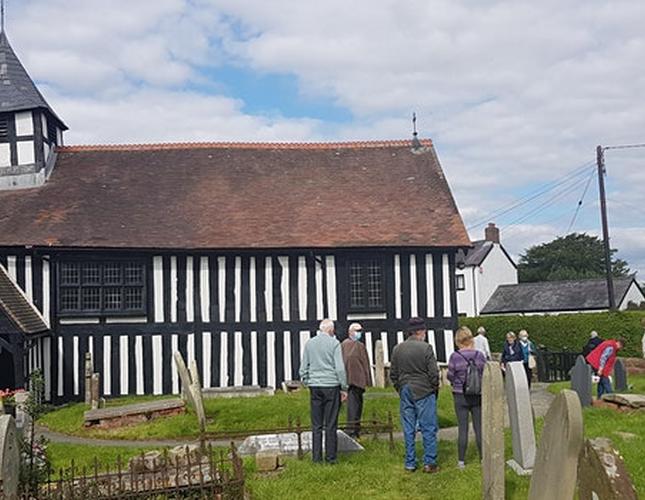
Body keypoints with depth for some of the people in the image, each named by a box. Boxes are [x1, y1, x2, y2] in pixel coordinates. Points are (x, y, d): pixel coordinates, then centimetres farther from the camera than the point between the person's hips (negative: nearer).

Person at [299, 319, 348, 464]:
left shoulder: (309, 343, 7)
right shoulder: (334, 343, -5)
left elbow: (303, 368, 10)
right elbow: (340, 368, -8)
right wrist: (344, 388, -1)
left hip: (314, 387, 3)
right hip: (331, 386, -3)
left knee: (316, 425, 8)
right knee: (331, 424, 2)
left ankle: (316, 456, 9)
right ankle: (330, 457, 5)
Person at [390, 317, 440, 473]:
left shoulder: (397, 349, 5)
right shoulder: (426, 348, -10)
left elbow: (393, 374, 10)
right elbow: (434, 373, -9)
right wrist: (434, 389, 5)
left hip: (405, 394, 5)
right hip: (424, 393, -5)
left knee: (408, 430, 9)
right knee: (428, 428, 3)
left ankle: (410, 463, 13)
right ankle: (429, 463, 4)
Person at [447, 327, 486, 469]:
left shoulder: (455, 356, -12)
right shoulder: (480, 355, -7)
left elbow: (450, 376, -5)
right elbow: (485, 375, -1)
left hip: (460, 396, -1)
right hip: (478, 396, 1)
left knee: (463, 428, 6)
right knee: (479, 427, 10)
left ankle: (461, 460, 11)